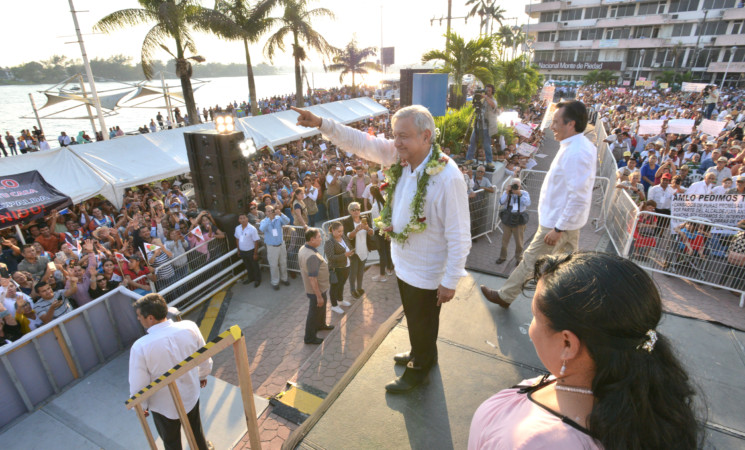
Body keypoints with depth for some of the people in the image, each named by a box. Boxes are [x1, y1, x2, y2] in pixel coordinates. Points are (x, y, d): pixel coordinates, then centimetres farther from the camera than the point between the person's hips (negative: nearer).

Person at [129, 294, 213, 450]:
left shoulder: (140, 347, -33)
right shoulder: (190, 327, -24)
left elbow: (138, 386, -19)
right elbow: (205, 359, -8)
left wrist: (141, 406, 2)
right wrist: (203, 374, 14)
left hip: (164, 406, -2)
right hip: (191, 396, 2)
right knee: (196, 431, 32)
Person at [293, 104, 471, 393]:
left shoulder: (448, 177, -30)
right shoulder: (400, 155, -9)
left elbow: (459, 235, -25)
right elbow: (361, 143, -3)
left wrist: (450, 281, -18)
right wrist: (321, 124, -13)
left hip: (426, 271, -7)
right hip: (403, 261, 7)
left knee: (422, 322, 18)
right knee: (413, 316, 29)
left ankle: (419, 369, 47)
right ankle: (422, 354, 58)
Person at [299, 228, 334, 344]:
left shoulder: (303, 249, -4)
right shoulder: (312, 256, -35)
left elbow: (301, 265, 11)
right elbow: (312, 279, -32)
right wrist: (319, 296, -23)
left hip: (309, 287, 9)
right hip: (316, 290, -9)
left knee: (321, 307, 30)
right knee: (314, 312, 11)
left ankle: (321, 325, 53)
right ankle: (310, 337, 30)